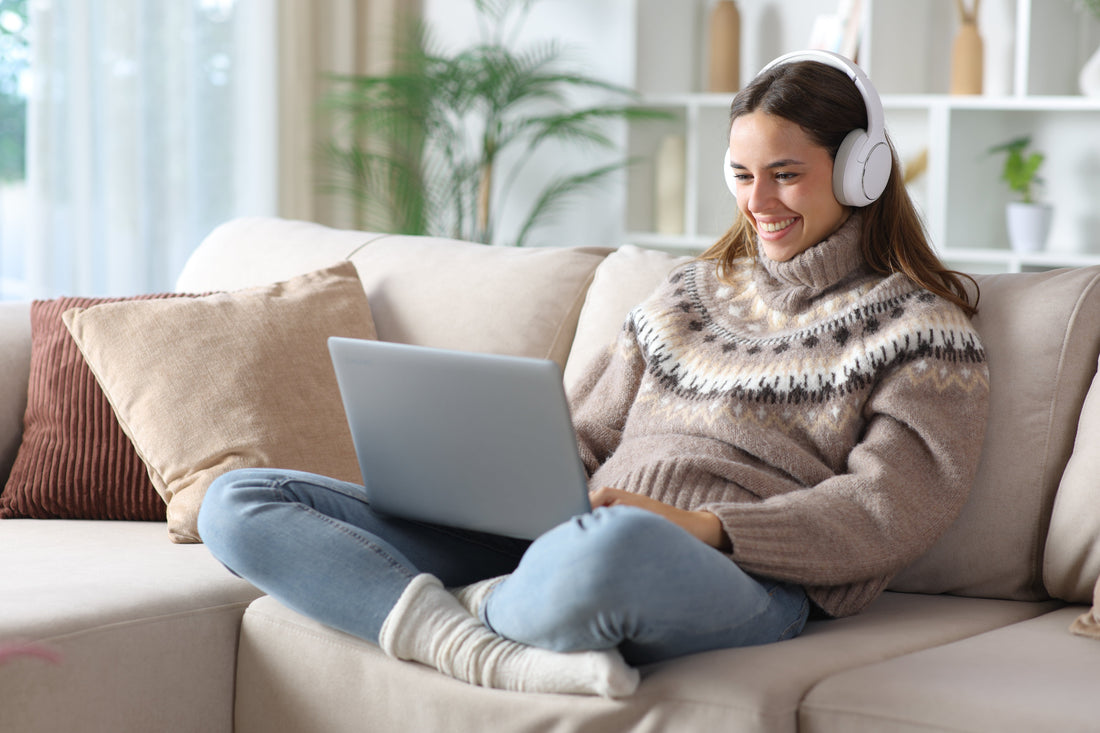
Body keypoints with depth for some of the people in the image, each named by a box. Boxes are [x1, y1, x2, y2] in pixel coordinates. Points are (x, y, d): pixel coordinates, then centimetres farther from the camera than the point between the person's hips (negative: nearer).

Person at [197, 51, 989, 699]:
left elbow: (891, 513, -4)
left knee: (617, 544, -48)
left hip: (742, 580, -6)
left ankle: (458, 615, -15)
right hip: (566, 542, 7)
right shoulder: (693, 293, 29)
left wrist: (706, 527, -18)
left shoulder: (923, 331, 10)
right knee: (237, 501, -7)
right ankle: (491, 655, -29)